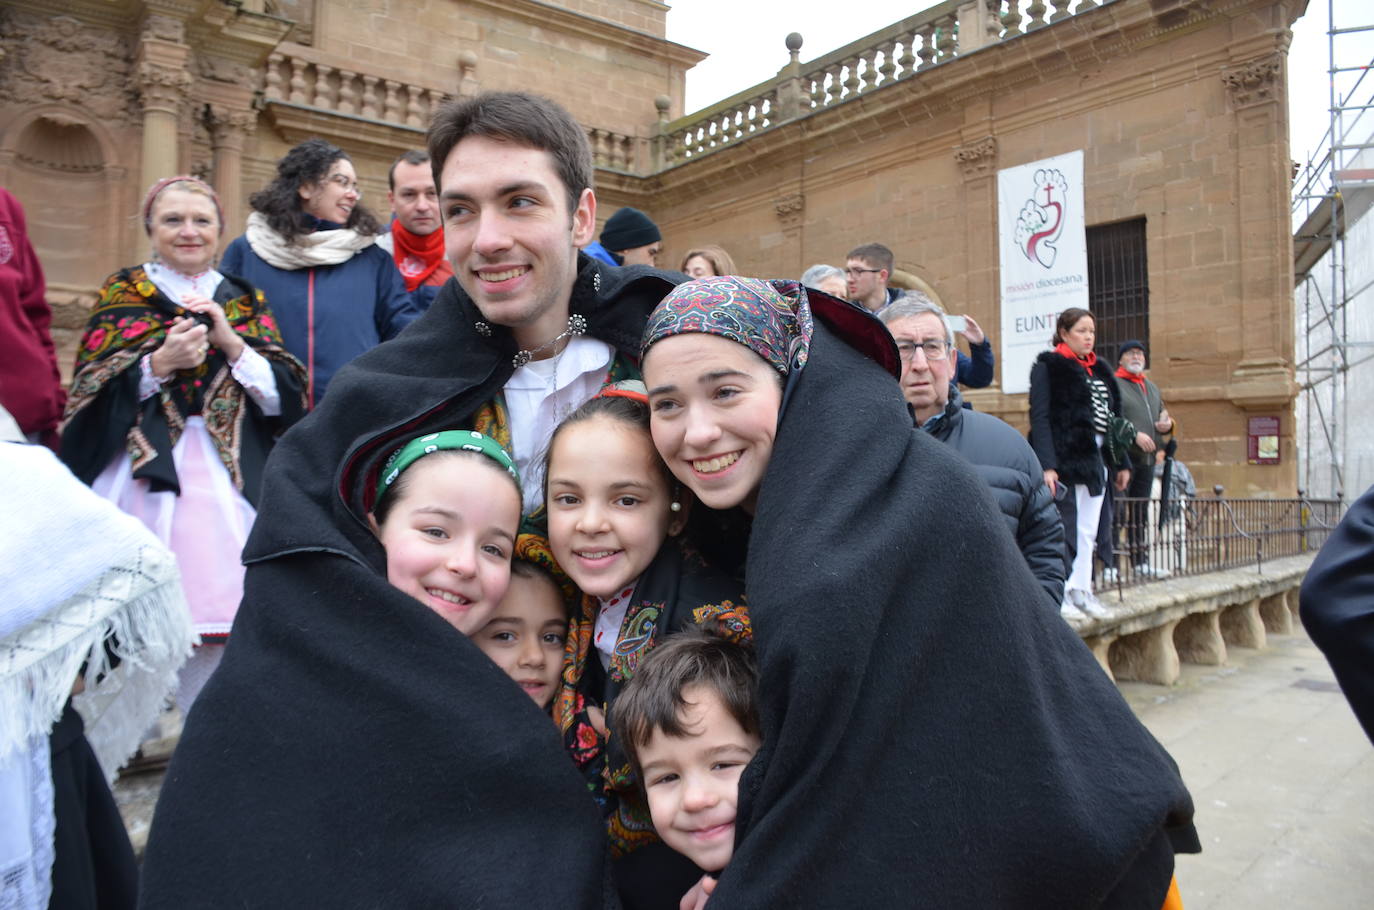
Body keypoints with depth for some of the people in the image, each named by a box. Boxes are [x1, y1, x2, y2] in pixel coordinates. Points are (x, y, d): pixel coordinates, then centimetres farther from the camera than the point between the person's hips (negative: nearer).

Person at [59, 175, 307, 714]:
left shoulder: (246, 301, 13)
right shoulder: (122, 293, 9)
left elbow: (285, 399, 2)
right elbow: (91, 401, 1)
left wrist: (230, 341, -9)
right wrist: (160, 363, -13)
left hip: (229, 486, 1)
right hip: (145, 482, -1)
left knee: (215, 638, -1)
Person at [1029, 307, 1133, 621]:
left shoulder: (1100, 370, 18)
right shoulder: (1048, 366, -4)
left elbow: (1112, 418, 20)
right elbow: (1040, 417, -12)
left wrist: (1121, 463, 16)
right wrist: (1047, 465, -21)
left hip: (1096, 460, 8)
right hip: (1066, 460, -7)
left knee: (1088, 531, 11)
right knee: (1066, 528, -6)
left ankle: (1082, 591, 19)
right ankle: (1060, 595, 2)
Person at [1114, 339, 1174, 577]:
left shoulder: (1152, 388, 22)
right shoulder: (1113, 384, -4)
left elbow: (1163, 416, 29)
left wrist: (1167, 425, 7)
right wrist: (1135, 435, -21)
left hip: (1147, 458, 8)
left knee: (1140, 513, 13)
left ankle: (1140, 561, 19)